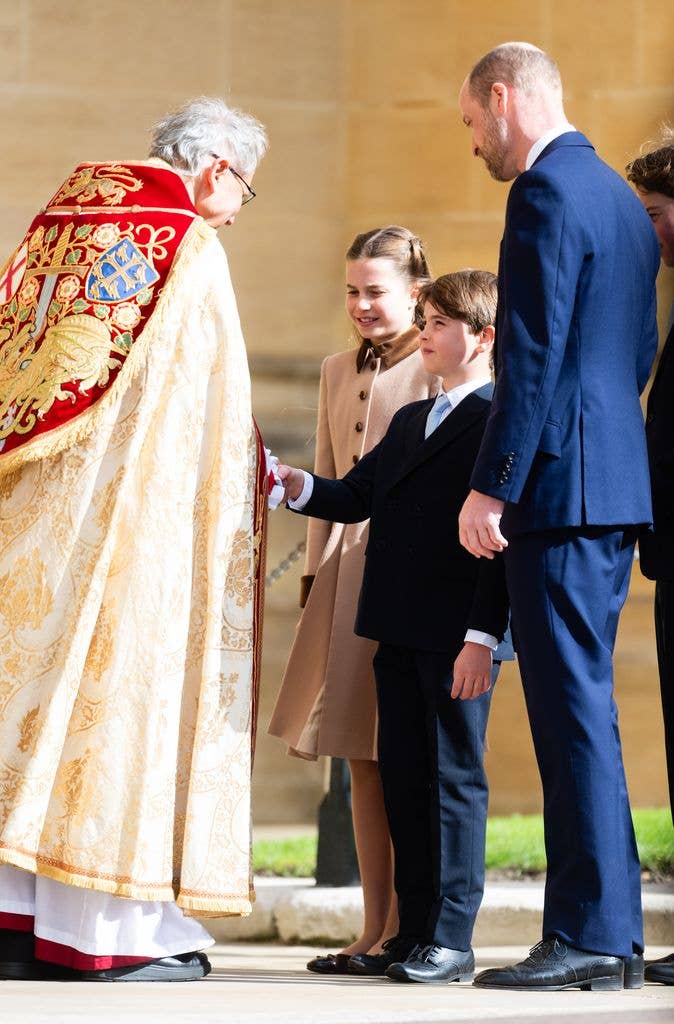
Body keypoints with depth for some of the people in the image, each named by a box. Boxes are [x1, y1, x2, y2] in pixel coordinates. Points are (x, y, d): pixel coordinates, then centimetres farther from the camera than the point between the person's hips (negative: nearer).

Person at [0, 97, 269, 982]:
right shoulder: (187, 248, -7)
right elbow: (210, 413, -9)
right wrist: (247, 479, 3)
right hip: (138, 508, -7)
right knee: (120, 686, -5)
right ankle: (113, 928, -6)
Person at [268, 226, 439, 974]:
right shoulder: (338, 373, 19)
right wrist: (316, 571, 15)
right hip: (347, 575, 7)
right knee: (361, 758, 7)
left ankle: (402, 928, -1)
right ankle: (374, 929, 10)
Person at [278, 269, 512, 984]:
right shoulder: (409, 422, 21)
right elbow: (356, 496, 17)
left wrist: (482, 636, -19)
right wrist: (299, 487, -3)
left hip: (458, 637, -8)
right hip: (398, 633, 8)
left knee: (453, 777, -4)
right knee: (402, 778, 9)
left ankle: (451, 940, -1)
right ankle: (412, 932, 14)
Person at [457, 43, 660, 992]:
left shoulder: (547, 191, -10)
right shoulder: (621, 197, 19)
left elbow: (532, 353, -17)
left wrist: (491, 485, -17)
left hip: (561, 484, -10)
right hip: (617, 483, 10)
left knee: (572, 706, -9)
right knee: (581, 708, 12)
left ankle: (589, 935, -10)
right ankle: (612, 934, 13)